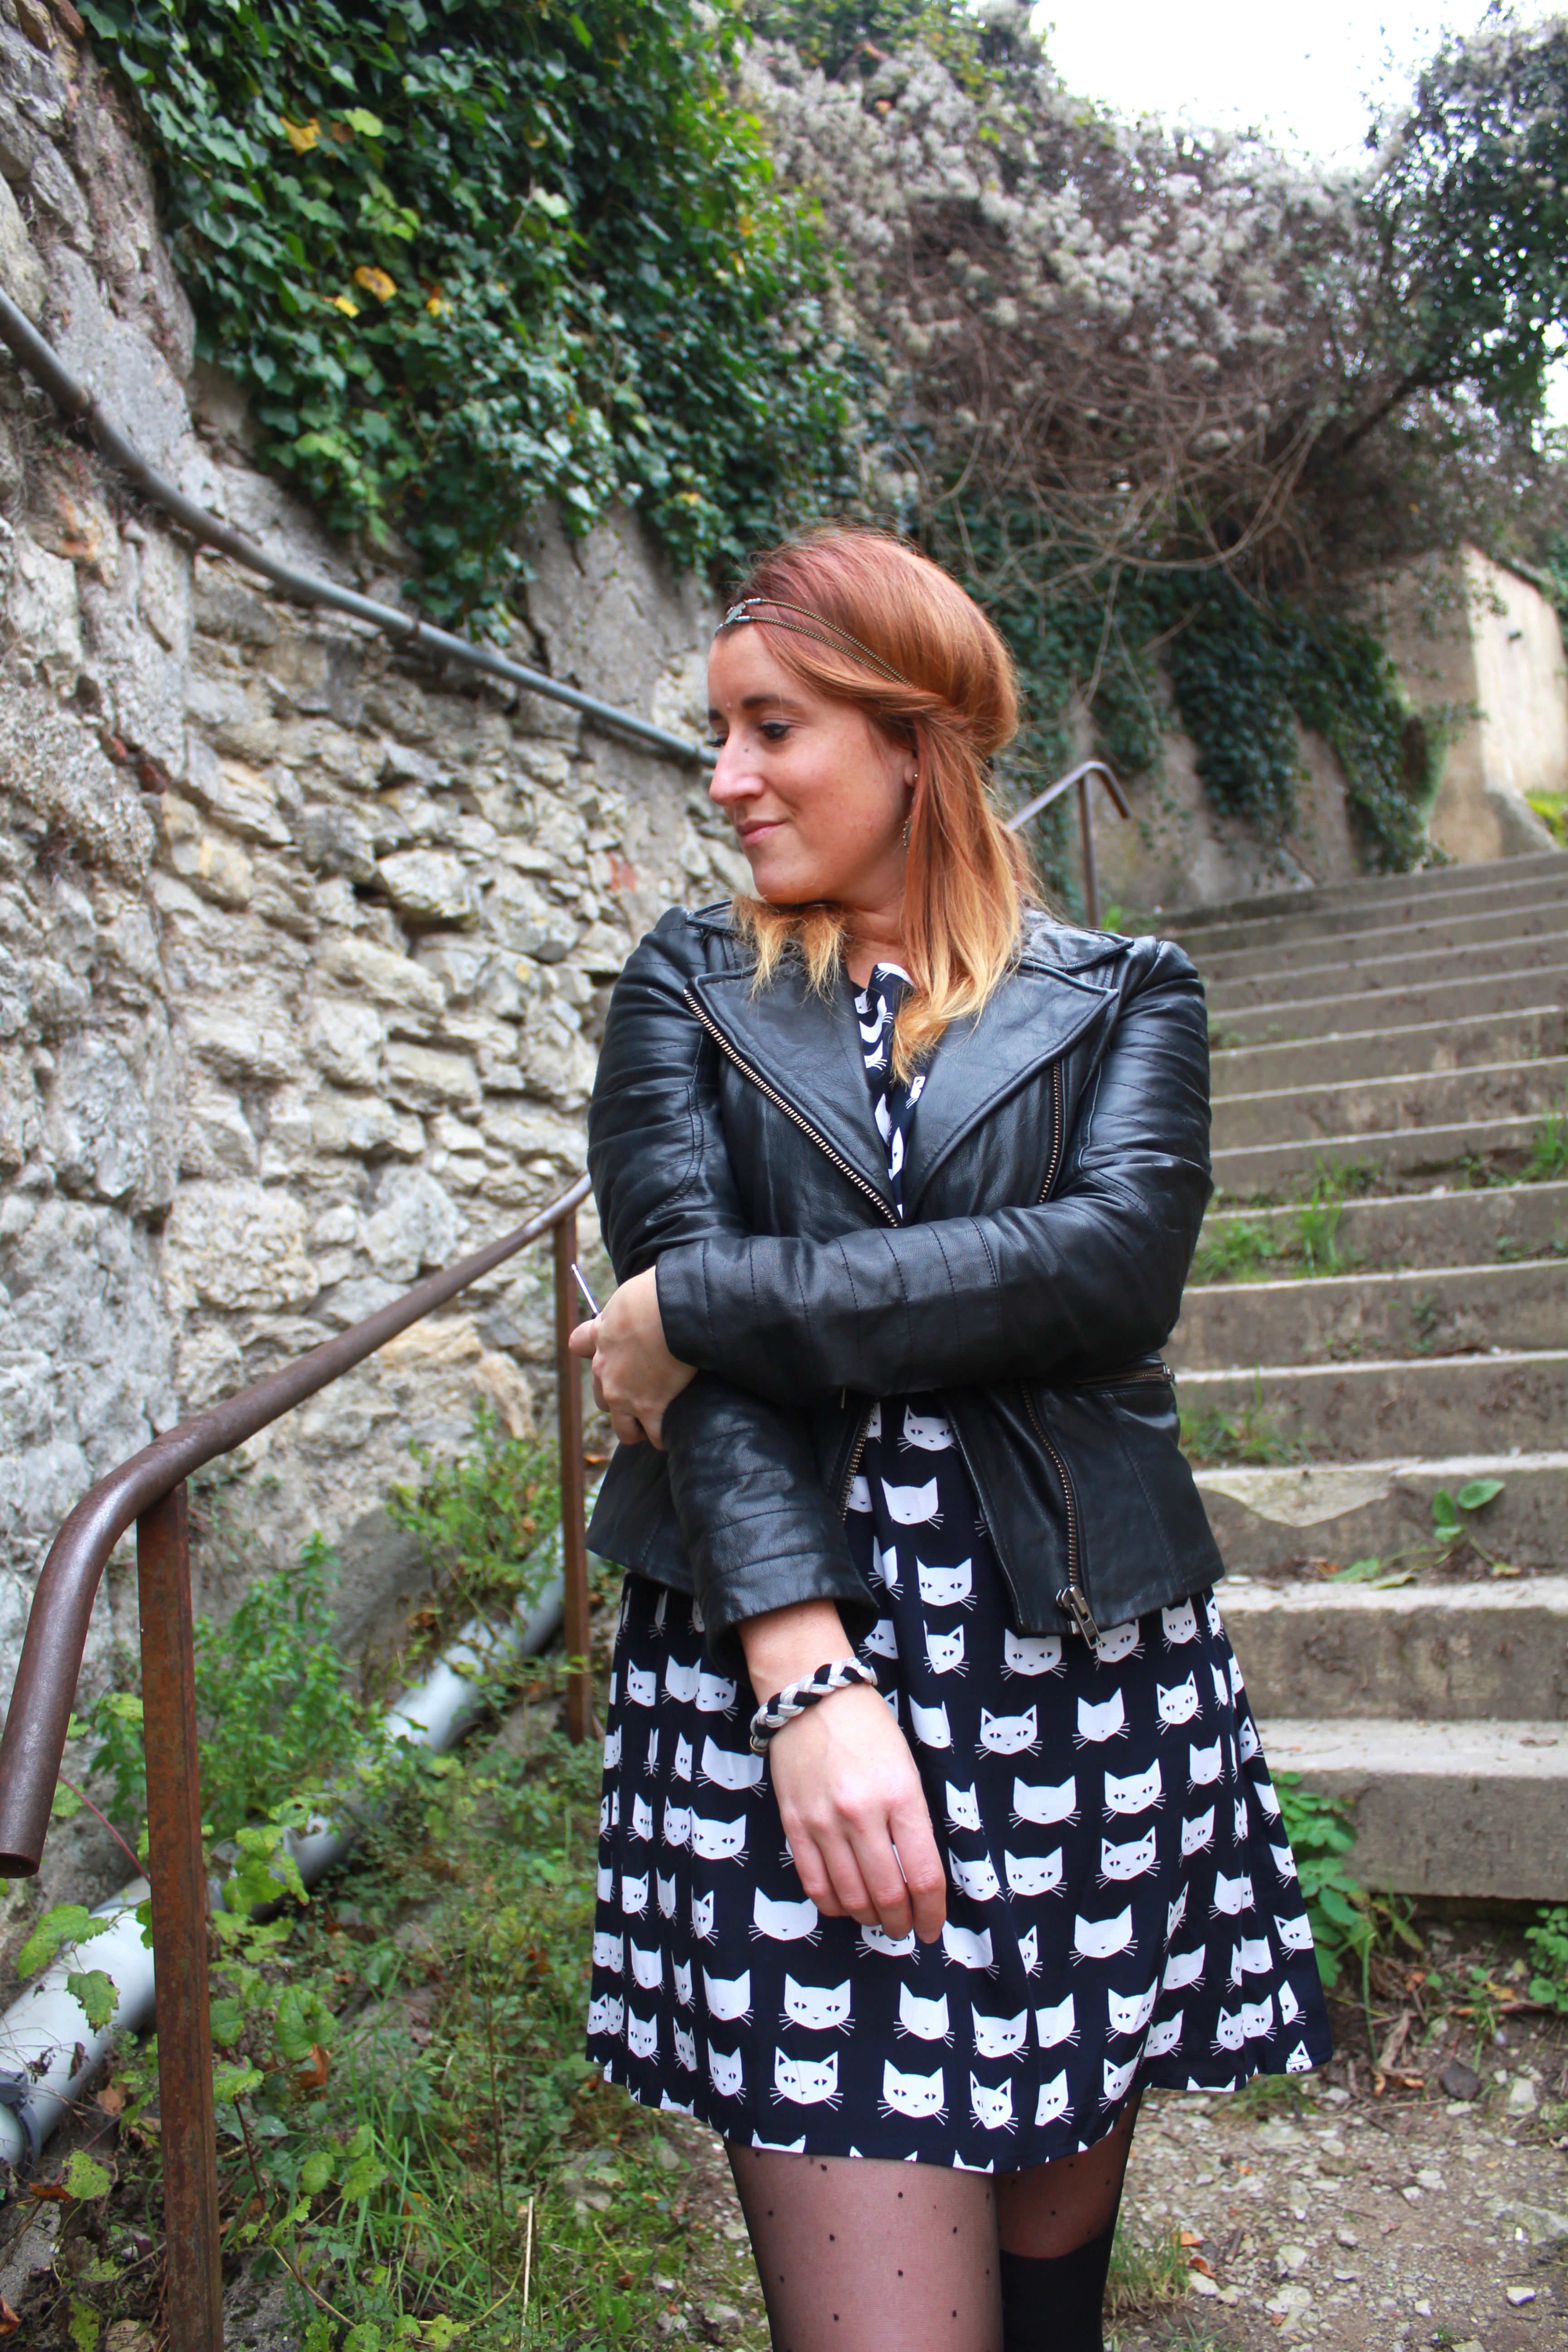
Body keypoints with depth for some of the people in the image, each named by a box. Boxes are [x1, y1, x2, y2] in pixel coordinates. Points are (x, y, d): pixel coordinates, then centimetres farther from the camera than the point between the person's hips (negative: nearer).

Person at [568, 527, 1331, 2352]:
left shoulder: (1124, 996, 7)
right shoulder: (688, 991, 8)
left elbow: (1112, 1259, -13)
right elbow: (683, 1322, -5)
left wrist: (702, 1302, -15)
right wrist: (812, 1674, -18)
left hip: (1081, 1669, 1)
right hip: (773, 1664, 0)